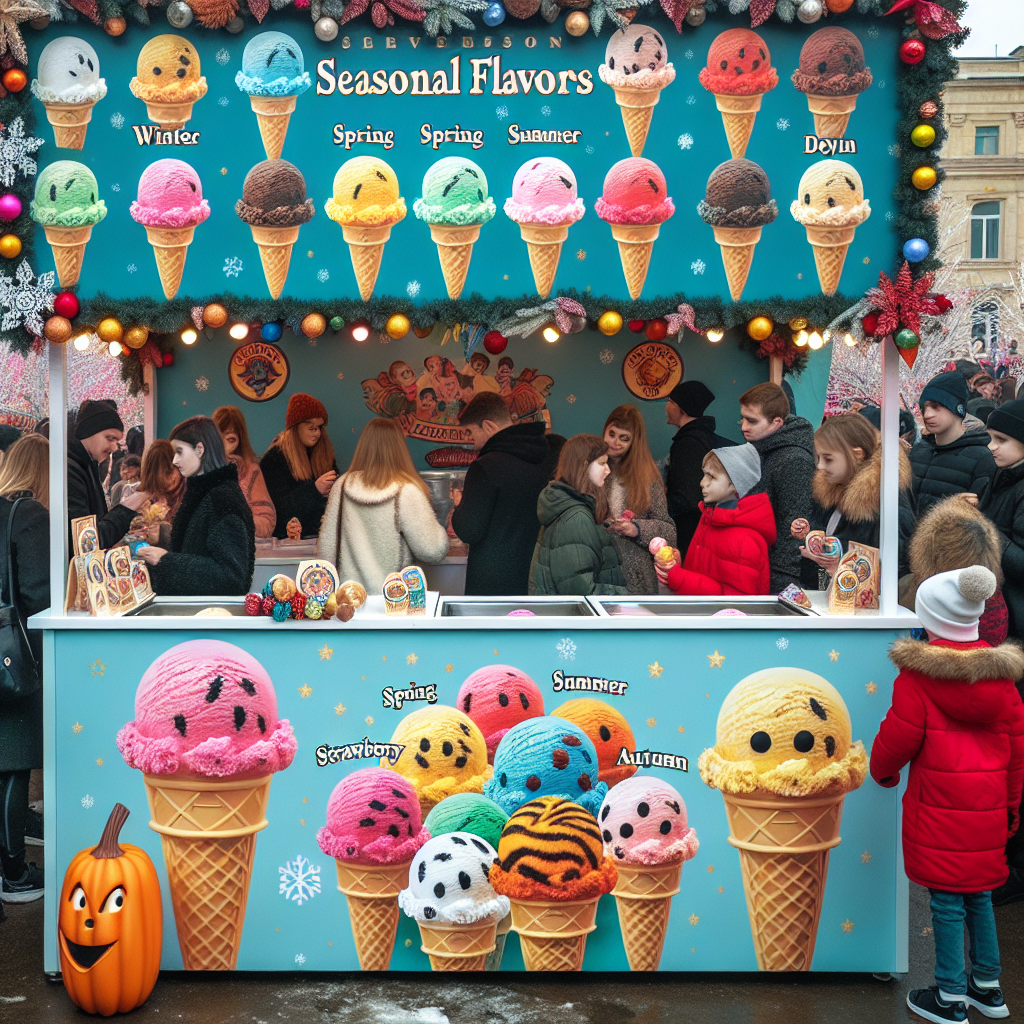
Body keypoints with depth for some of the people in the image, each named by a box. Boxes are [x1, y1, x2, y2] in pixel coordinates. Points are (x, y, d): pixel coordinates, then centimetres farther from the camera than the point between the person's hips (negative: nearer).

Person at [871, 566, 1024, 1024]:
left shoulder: (918, 673, -15)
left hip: (939, 806, -6)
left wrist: (882, 770, 9)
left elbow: (899, 736, -12)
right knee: (979, 893, 18)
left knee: (947, 899, 4)